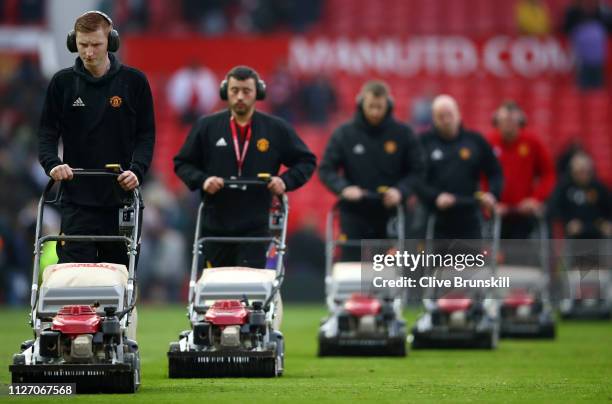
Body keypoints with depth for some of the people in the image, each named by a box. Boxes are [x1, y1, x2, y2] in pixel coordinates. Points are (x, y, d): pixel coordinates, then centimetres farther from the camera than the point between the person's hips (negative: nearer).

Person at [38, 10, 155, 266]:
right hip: (77, 198, 0)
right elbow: (47, 132, 5)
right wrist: (52, 164, -14)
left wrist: (136, 170, -14)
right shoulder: (62, 83, 5)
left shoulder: (134, 82, 3)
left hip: (121, 197, 0)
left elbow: (146, 134, 3)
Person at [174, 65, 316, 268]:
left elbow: (306, 161, 12)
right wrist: (202, 180, -7)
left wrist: (285, 181, -6)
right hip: (215, 226, 2)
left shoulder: (276, 129, 5)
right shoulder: (206, 126, 6)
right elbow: (182, 163, 12)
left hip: (255, 227, -2)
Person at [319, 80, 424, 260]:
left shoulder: (403, 134, 2)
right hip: (354, 215, 0)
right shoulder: (344, 134, 1)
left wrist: (401, 191, -15)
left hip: (391, 216, 0)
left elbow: (417, 170, 3)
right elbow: (326, 169, 1)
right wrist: (344, 188, -17)